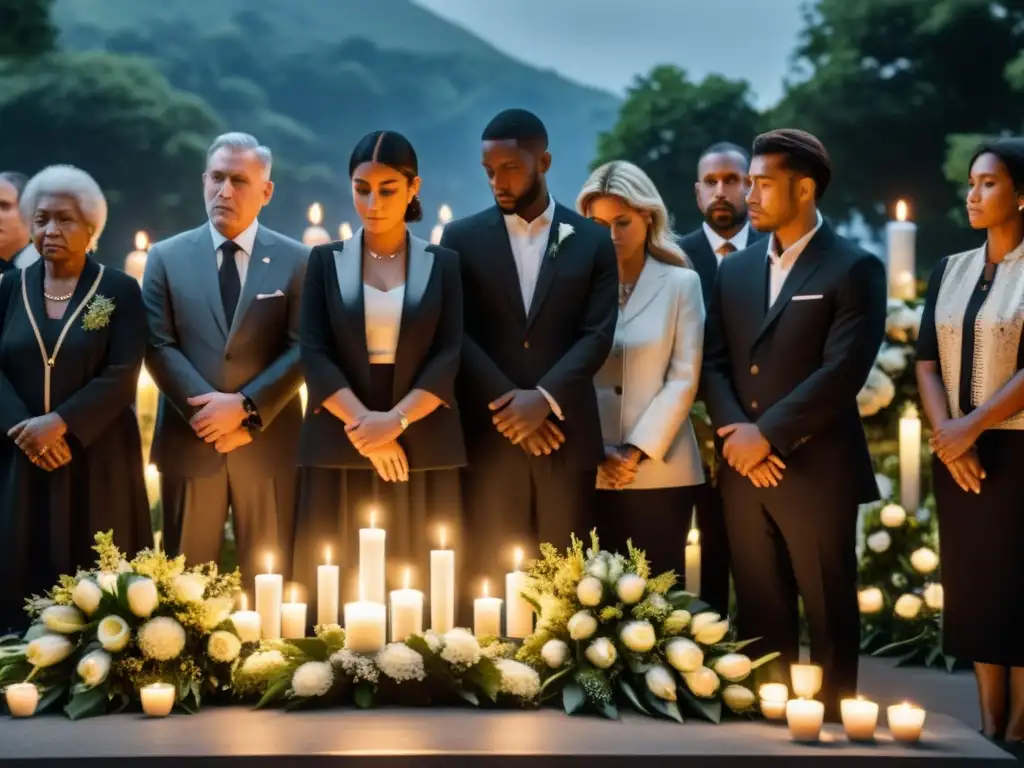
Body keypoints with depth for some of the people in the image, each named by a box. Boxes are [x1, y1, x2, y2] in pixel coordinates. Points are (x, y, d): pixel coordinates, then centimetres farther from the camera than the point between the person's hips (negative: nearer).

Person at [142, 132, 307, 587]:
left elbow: (302, 349, -3)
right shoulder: (167, 257, 6)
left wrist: (245, 406, -15)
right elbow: (158, 347, -2)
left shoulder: (295, 260, 4)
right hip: (189, 441, 1)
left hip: (269, 443, 0)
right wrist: (209, 410, -14)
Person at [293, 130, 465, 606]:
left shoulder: (442, 264, 9)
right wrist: (363, 422, -15)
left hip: (422, 449, 0)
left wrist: (395, 420, -15)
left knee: (419, 582, -1)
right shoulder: (326, 261, 8)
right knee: (338, 582, -2)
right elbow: (314, 355, -1)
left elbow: (449, 357, -1)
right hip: (342, 448, 0)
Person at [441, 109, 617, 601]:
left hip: (565, 435, 1)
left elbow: (598, 334, 0)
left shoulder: (592, 241, 8)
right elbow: (456, 334, -1)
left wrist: (545, 398, -14)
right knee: (491, 575, 0)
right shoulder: (462, 239, 6)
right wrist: (508, 404, -11)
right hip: (489, 436, 0)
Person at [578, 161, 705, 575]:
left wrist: (638, 451, -9)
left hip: (661, 471, -1)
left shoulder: (680, 283, 4)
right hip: (589, 473, 1)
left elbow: (684, 378, -2)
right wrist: (596, 453, -7)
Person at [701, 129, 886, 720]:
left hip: (816, 472, -5)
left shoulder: (854, 268, -5)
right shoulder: (736, 270, 15)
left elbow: (843, 371, -14)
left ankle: (834, 718, 14)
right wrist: (734, 432, -8)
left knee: (830, 615, 3)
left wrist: (767, 434, -15)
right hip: (745, 471, 5)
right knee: (760, 615, 10)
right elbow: (714, 362, 10)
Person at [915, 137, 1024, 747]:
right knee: (973, 585, 8)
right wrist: (946, 434, -10)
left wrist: (972, 427, -16)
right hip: (957, 453, 5)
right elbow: (927, 360, 5)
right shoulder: (950, 271, 10)